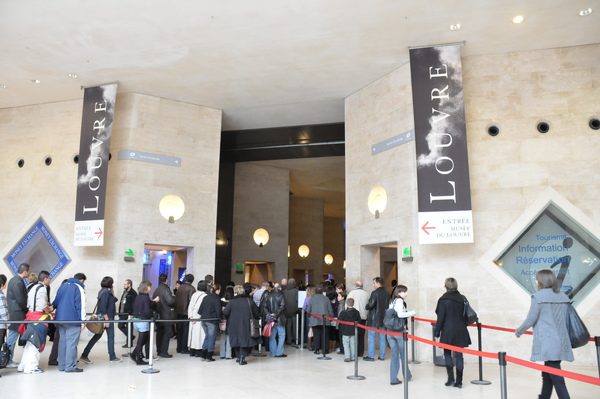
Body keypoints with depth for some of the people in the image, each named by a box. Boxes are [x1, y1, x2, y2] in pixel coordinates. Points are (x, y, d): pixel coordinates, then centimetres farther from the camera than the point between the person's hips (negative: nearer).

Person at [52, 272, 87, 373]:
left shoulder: (63, 286, 16)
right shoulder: (79, 288, -7)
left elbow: (55, 302, 20)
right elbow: (81, 305, -13)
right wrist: (82, 320, -12)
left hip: (60, 319, 8)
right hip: (73, 320, -8)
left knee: (62, 342, 12)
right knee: (71, 343, -5)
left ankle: (62, 365, 16)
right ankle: (70, 366, -5)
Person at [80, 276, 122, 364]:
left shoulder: (103, 291, 13)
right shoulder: (105, 292, -16)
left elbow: (114, 300, 18)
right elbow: (103, 306, -22)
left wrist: (112, 290, 11)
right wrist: (106, 319, -22)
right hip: (106, 317, -9)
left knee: (97, 336, 10)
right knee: (110, 336, 1)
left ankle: (84, 356, 9)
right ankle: (112, 357, 10)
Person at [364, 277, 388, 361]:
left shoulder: (375, 293, -15)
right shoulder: (386, 294, 7)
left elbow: (371, 305, -19)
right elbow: (387, 306, 13)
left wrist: (366, 307, 0)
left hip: (374, 320, -7)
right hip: (383, 319, 7)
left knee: (371, 337, 1)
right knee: (382, 337, 11)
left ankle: (370, 356, 3)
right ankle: (382, 356, 15)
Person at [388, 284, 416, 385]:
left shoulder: (391, 301, 14)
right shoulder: (399, 301, -10)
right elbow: (400, 314, -22)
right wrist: (411, 313, -10)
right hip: (399, 331, -7)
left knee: (394, 355, 9)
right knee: (403, 355, 10)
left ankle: (393, 379, 9)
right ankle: (407, 376, 24)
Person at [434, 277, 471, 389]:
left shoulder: (443, 300, -11)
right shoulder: (462, 299, 3)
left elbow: (441, 318, -10)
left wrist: (437, 332, -2)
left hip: (448, 331, -4)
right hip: (460, 331, 4)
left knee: (447, 354, 11)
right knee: (459, 355, 7)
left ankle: (451, 378, 6)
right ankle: (459, 381, 9)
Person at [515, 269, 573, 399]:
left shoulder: (538, 297, -9)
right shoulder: (562, 297, 10)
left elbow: (530, 320, -8)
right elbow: (563, 320, 17)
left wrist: (518, 332, 8)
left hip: (547, 343, -7)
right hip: (561, 343, 7)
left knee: (555, 376, -6)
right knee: (547, 374, 17)